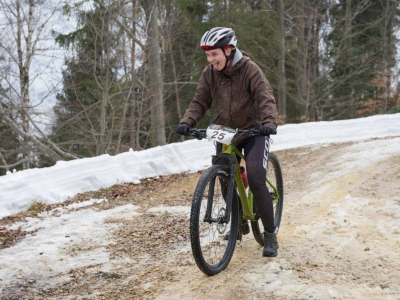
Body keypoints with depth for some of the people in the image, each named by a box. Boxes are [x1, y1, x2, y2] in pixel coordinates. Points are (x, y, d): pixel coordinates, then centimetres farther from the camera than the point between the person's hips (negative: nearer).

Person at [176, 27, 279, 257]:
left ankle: (270, 235, -4)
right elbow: (200, 102, -5)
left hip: (253, 131, -5)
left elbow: (266, 99, -25)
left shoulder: (250, 69, -18)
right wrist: (187, 123, -23)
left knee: (256, 180, -18)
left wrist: (269, 123, -43)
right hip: (226, 132, 5)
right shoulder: (209, 74, -5)